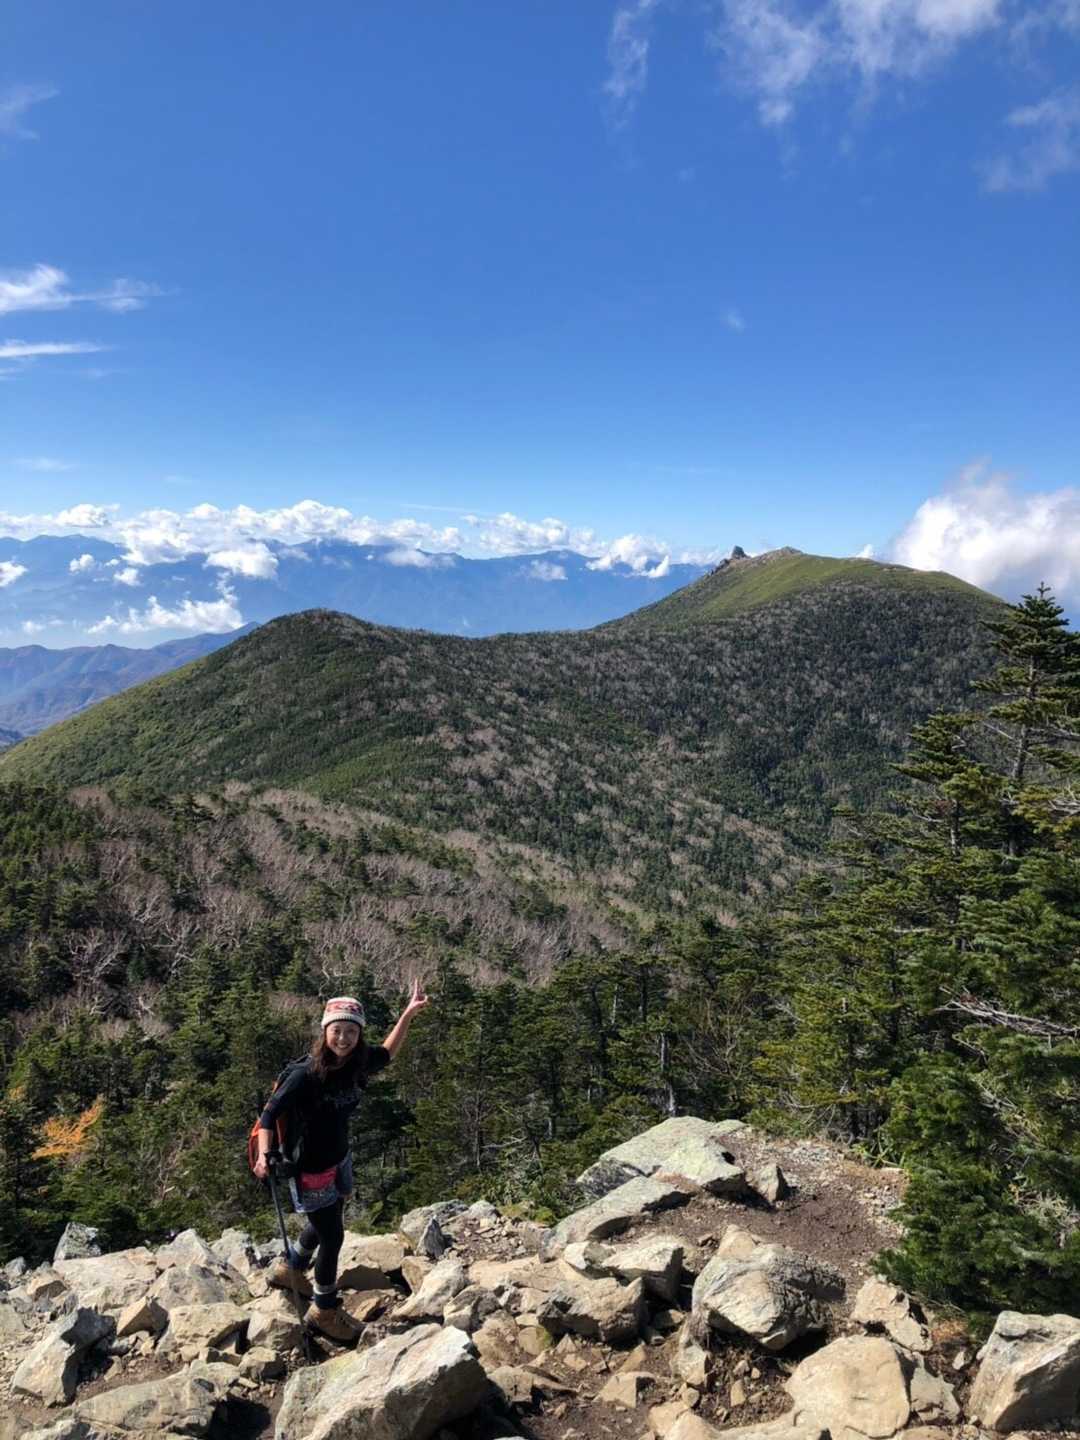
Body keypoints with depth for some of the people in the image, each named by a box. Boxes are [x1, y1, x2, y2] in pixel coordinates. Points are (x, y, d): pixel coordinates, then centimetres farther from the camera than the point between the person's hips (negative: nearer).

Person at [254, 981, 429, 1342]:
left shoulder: (355, 1064, -13)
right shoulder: (306, 1074, -30)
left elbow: (386, 1054, 7)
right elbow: (270, 1113, -20)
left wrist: (408, 1014, 1)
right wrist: (264, 1156, -32)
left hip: (340, 1162, 7)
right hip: (311, 1171, -7)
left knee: (325, 1226, 27)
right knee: (332, 1236, 5)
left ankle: (289, 1270, 56)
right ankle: (324, 1310, 30)